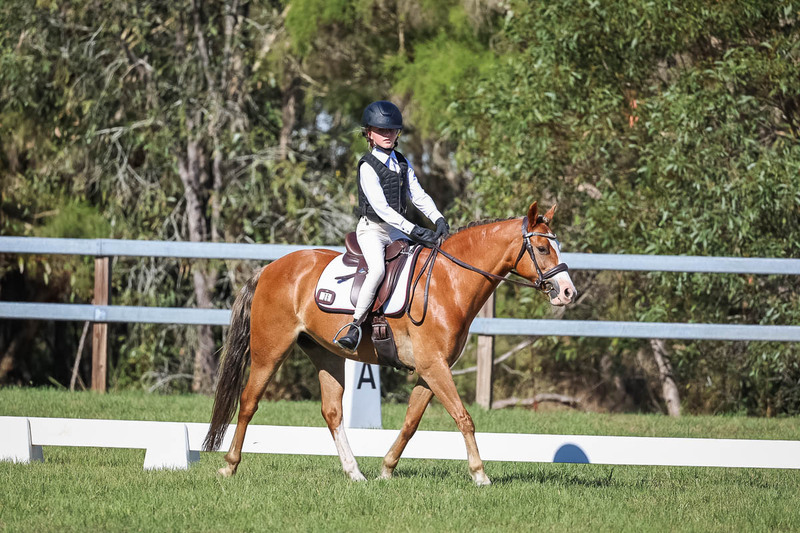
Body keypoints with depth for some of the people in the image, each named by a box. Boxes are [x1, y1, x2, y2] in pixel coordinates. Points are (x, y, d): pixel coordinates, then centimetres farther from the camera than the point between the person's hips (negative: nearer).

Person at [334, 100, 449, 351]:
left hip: (397, 230, 8)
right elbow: (381, 207, -20)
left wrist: (438, 219, -10)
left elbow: (418, 196, 9)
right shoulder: (368, 167, -12)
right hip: (372, 229, -8)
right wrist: (413, 230, -27)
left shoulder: (402, 163, 11)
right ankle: (355, 326, -28)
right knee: (377, 268, -33)